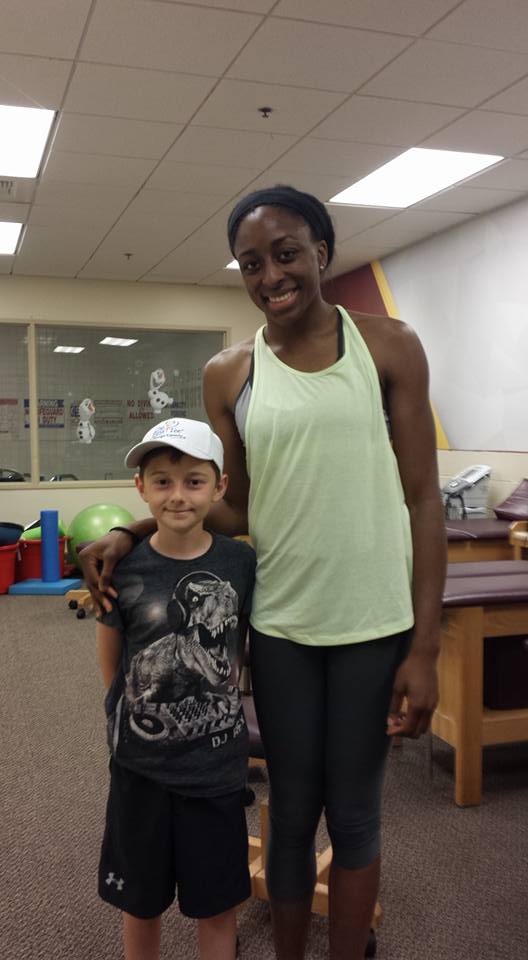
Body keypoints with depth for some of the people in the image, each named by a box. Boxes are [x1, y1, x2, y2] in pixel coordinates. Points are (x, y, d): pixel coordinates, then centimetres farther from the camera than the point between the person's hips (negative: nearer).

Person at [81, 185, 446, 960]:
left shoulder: (388, 347, -3)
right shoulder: (229, 374, 1)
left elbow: (423, 499, -5)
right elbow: (238, 508, 8)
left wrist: (425, 645, -8)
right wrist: (133, 531, -5)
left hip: (376, 622, -1)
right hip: (280, 624, 2)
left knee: (354, 813, 13)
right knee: (292, 809, 16)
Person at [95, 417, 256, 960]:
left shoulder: (240, 563, -9)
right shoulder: (122, 569, -10)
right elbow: (111, 662, 2)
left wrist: (213, 709, 4)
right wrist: (133, 719, 2)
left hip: (216, 765, 0)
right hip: (140, 763, 0)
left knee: (217, 904, 15)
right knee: (141, 901, 18)